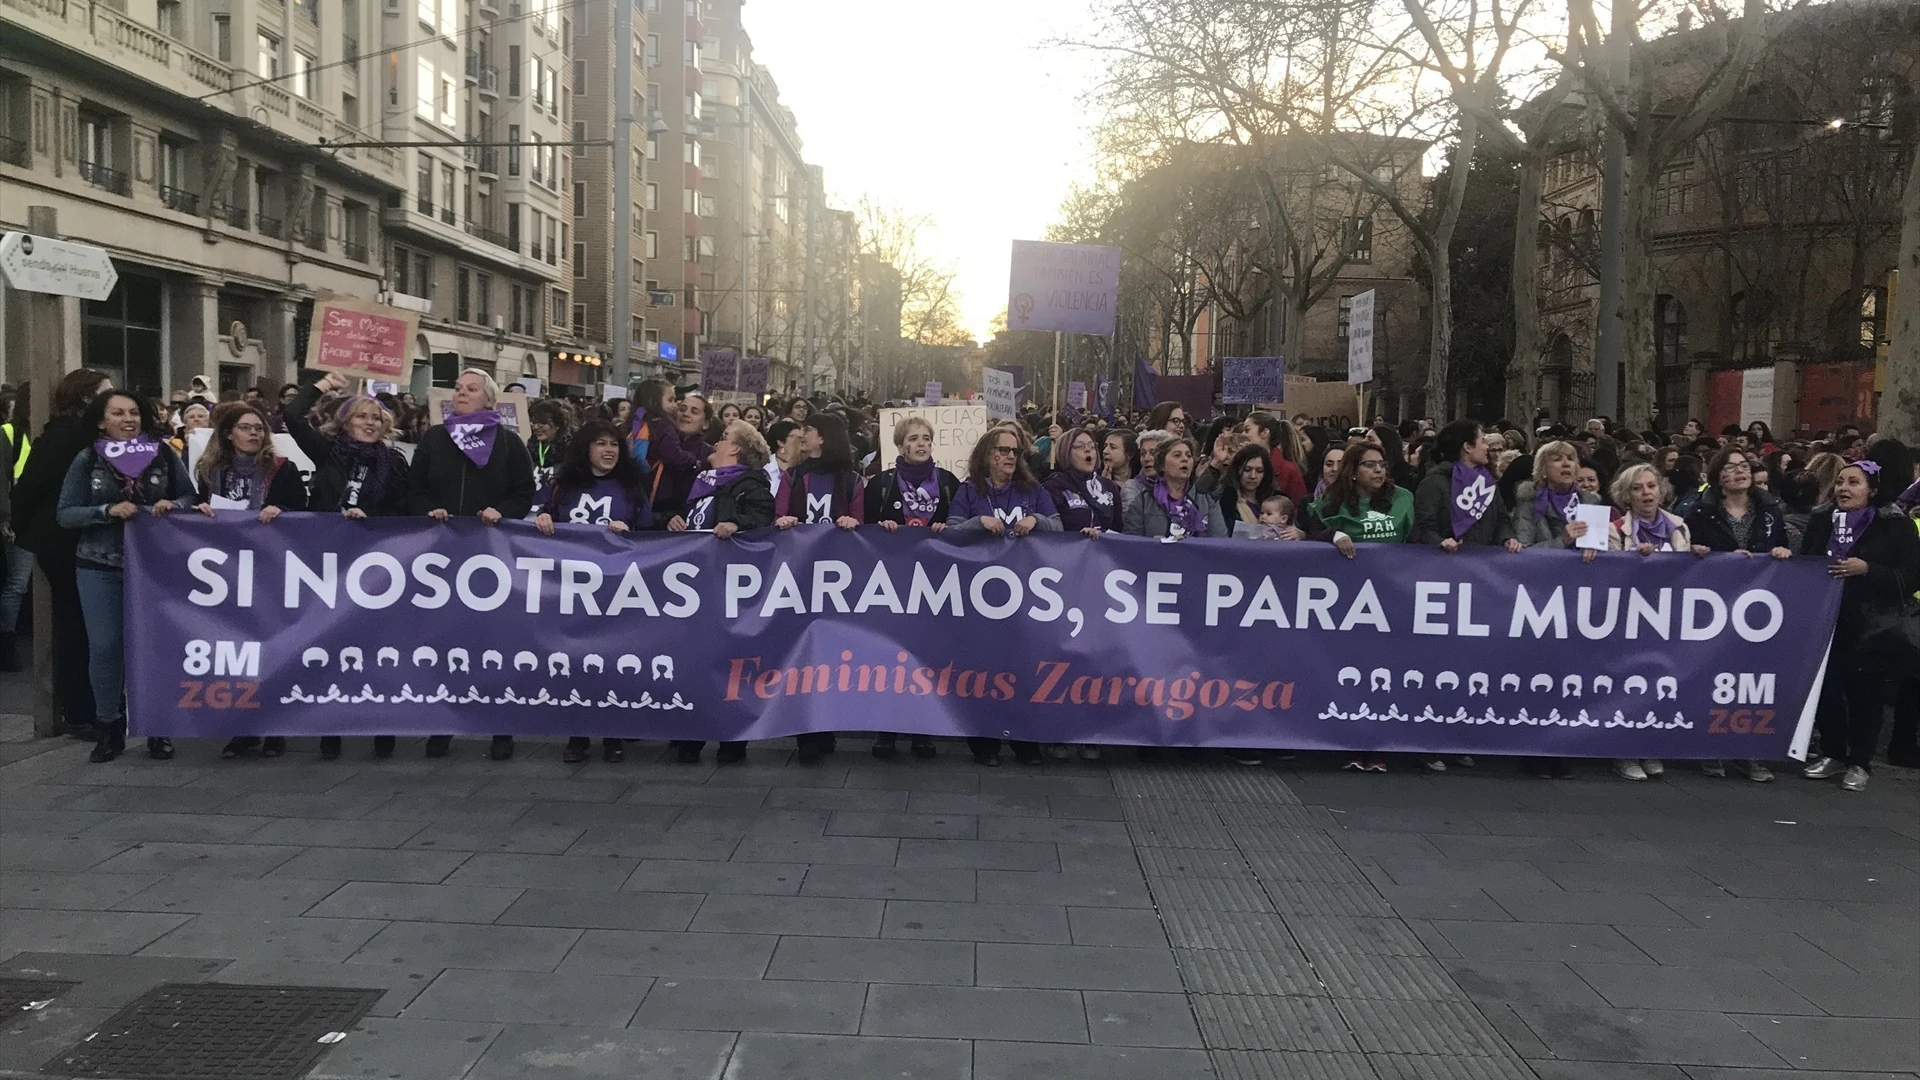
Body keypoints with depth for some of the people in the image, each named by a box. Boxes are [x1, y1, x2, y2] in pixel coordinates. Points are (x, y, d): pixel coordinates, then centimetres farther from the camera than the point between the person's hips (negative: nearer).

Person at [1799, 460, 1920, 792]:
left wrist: (1867, 569, -22)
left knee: (1864, 695, 4)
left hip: (1871, 628, -4)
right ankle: (1833, 754, 23)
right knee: (1826, 690, 6)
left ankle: (1859, 763, 16)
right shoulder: (1822, 521, 9)